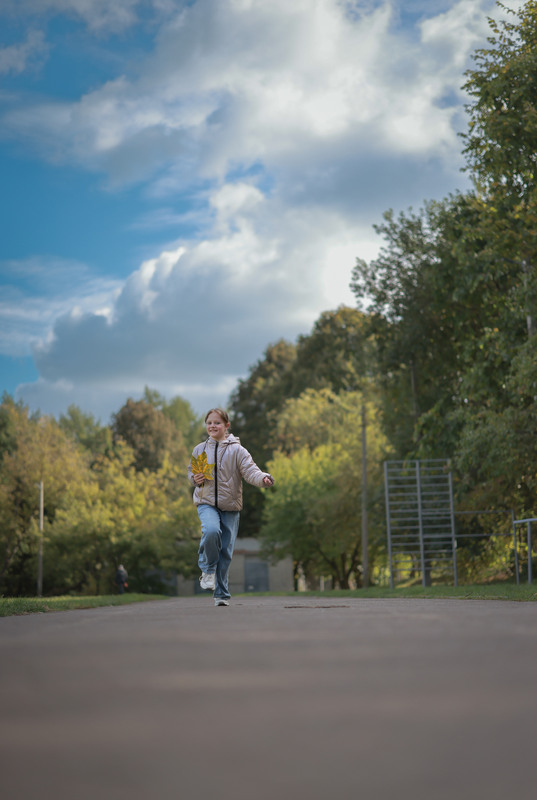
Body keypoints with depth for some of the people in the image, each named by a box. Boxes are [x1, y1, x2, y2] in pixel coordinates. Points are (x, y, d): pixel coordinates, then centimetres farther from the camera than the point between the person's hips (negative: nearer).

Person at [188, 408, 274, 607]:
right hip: (206, 503, 1)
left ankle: (221, 594, 14)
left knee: (226, 551, 2)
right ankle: (208, 569, -6)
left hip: (230, 506, 0)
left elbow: (250, 470, -12)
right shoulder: (199, 450, 8)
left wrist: (263, 478, -33)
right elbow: (191, 472, 21)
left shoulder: (236, 450, -2)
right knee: (211, 531, -30)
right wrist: (194, 478, -2)